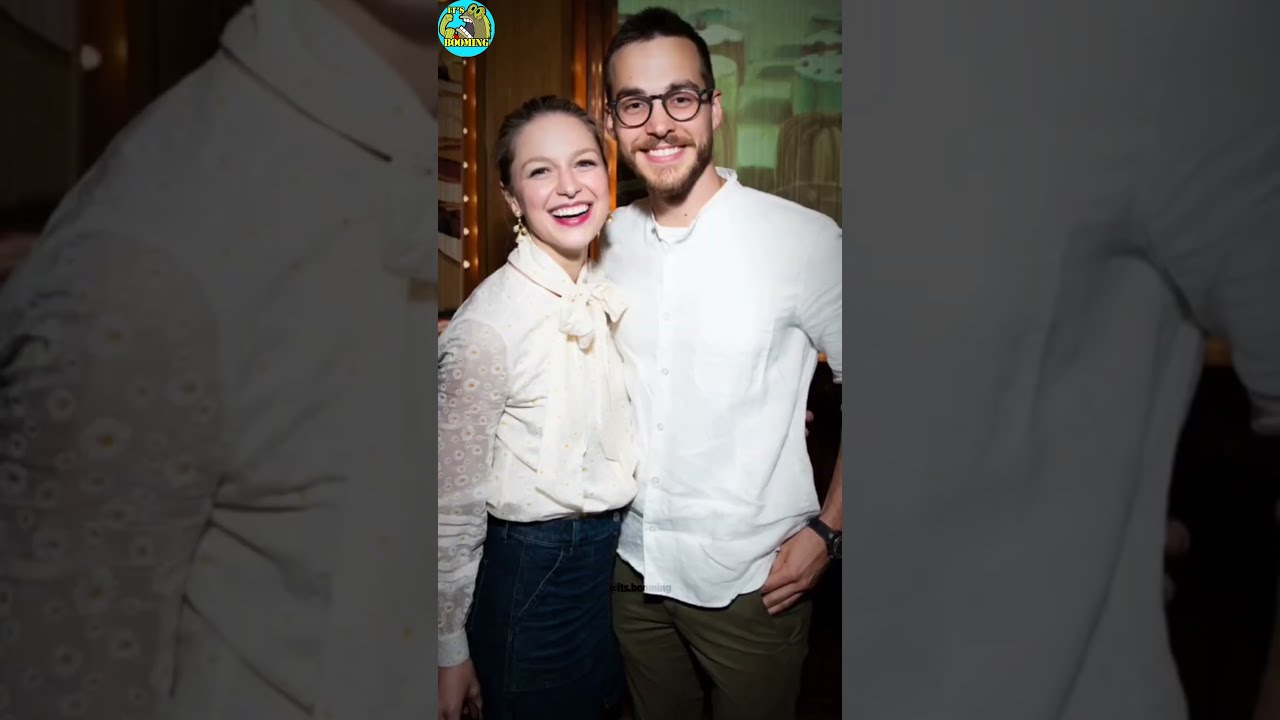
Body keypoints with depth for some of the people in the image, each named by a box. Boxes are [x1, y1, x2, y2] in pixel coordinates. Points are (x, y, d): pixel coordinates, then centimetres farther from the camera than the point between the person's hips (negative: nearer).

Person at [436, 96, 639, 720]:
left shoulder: (606, 294, 0)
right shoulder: (487, 322, -22)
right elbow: (452, 504, -17)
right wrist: (450, 649, -12)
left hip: (615, 552, 7)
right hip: (532, 571, -7)